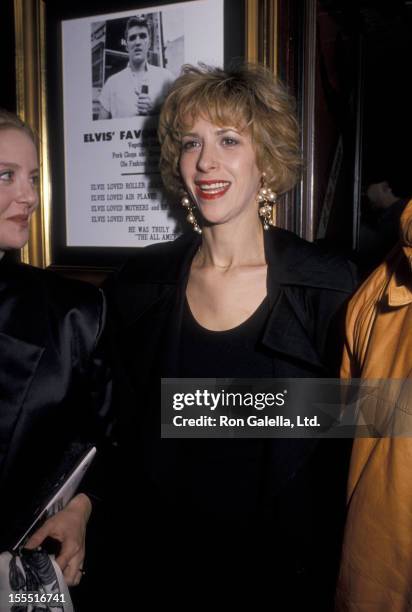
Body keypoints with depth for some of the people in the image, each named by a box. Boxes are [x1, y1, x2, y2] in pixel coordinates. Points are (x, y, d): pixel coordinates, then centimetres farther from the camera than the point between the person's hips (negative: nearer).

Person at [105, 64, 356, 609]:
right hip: (166, 560, 2)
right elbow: (125, 431, 3)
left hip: (285, 564, -1)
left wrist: (326, 566, -6)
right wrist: (129, 545, 3)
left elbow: (346, 442, -6)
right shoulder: (141, 283, -6)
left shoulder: (329, 286, -14)